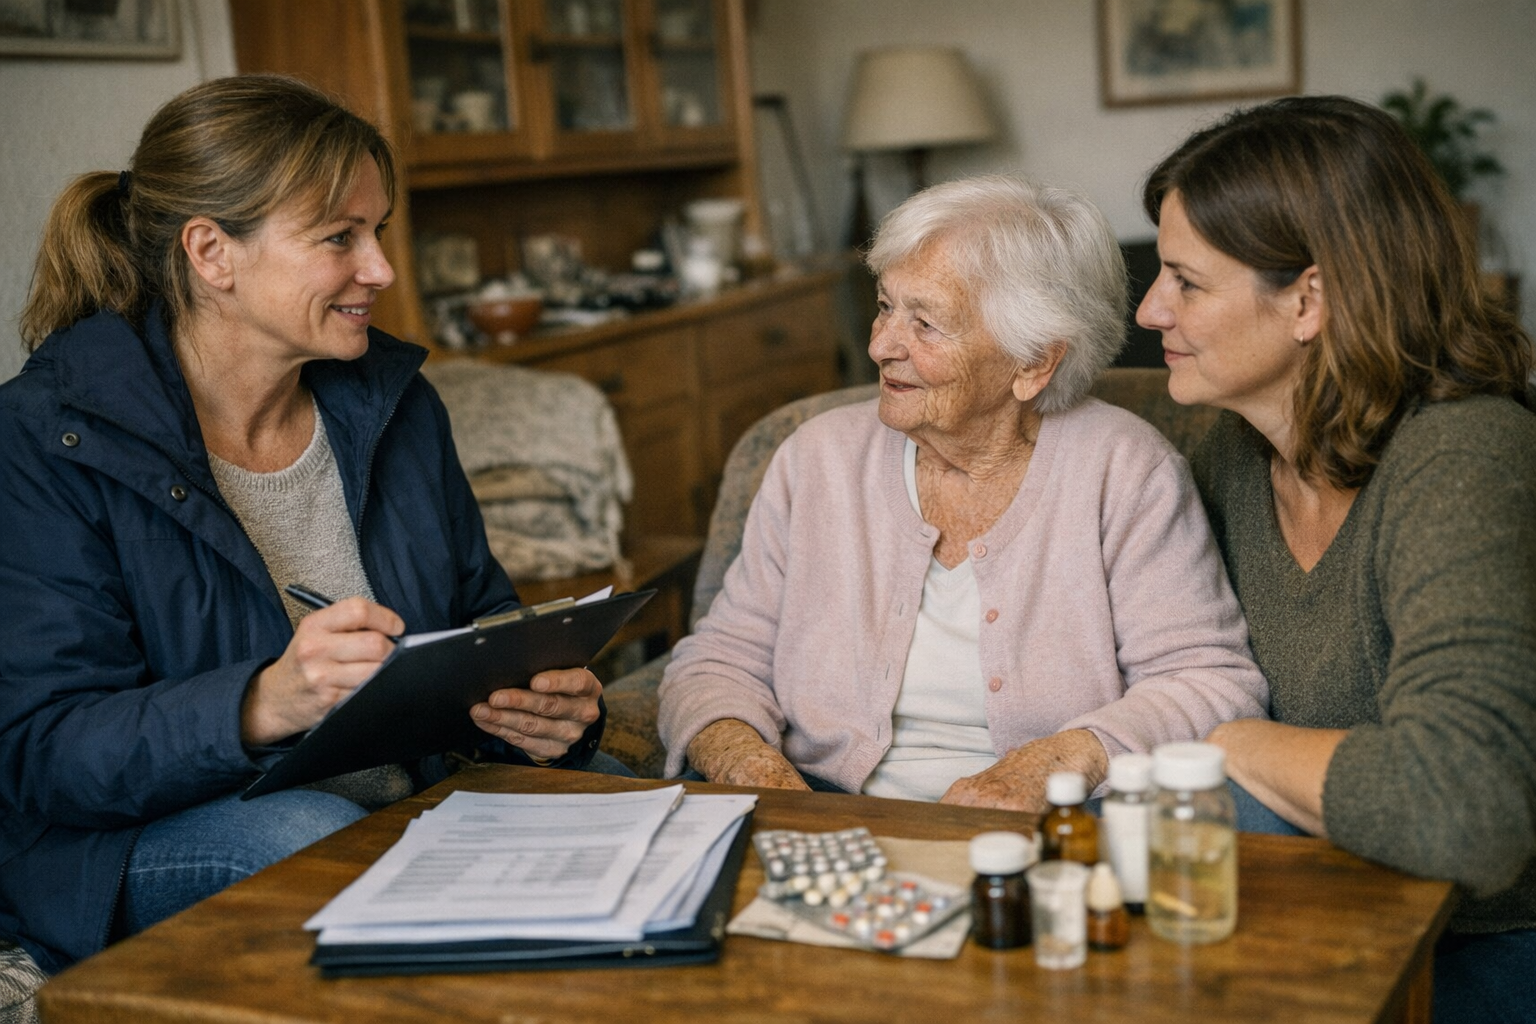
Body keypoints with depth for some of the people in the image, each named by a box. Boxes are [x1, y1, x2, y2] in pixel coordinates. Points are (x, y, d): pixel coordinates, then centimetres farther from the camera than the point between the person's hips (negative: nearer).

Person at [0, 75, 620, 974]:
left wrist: (551, 708, -12)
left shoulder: (395, 402, 7)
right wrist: (263, 705, -36)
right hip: (145, 850, -4)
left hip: (414, 802, 5)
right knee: (310, 833, -36)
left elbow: (485, 626, 13)